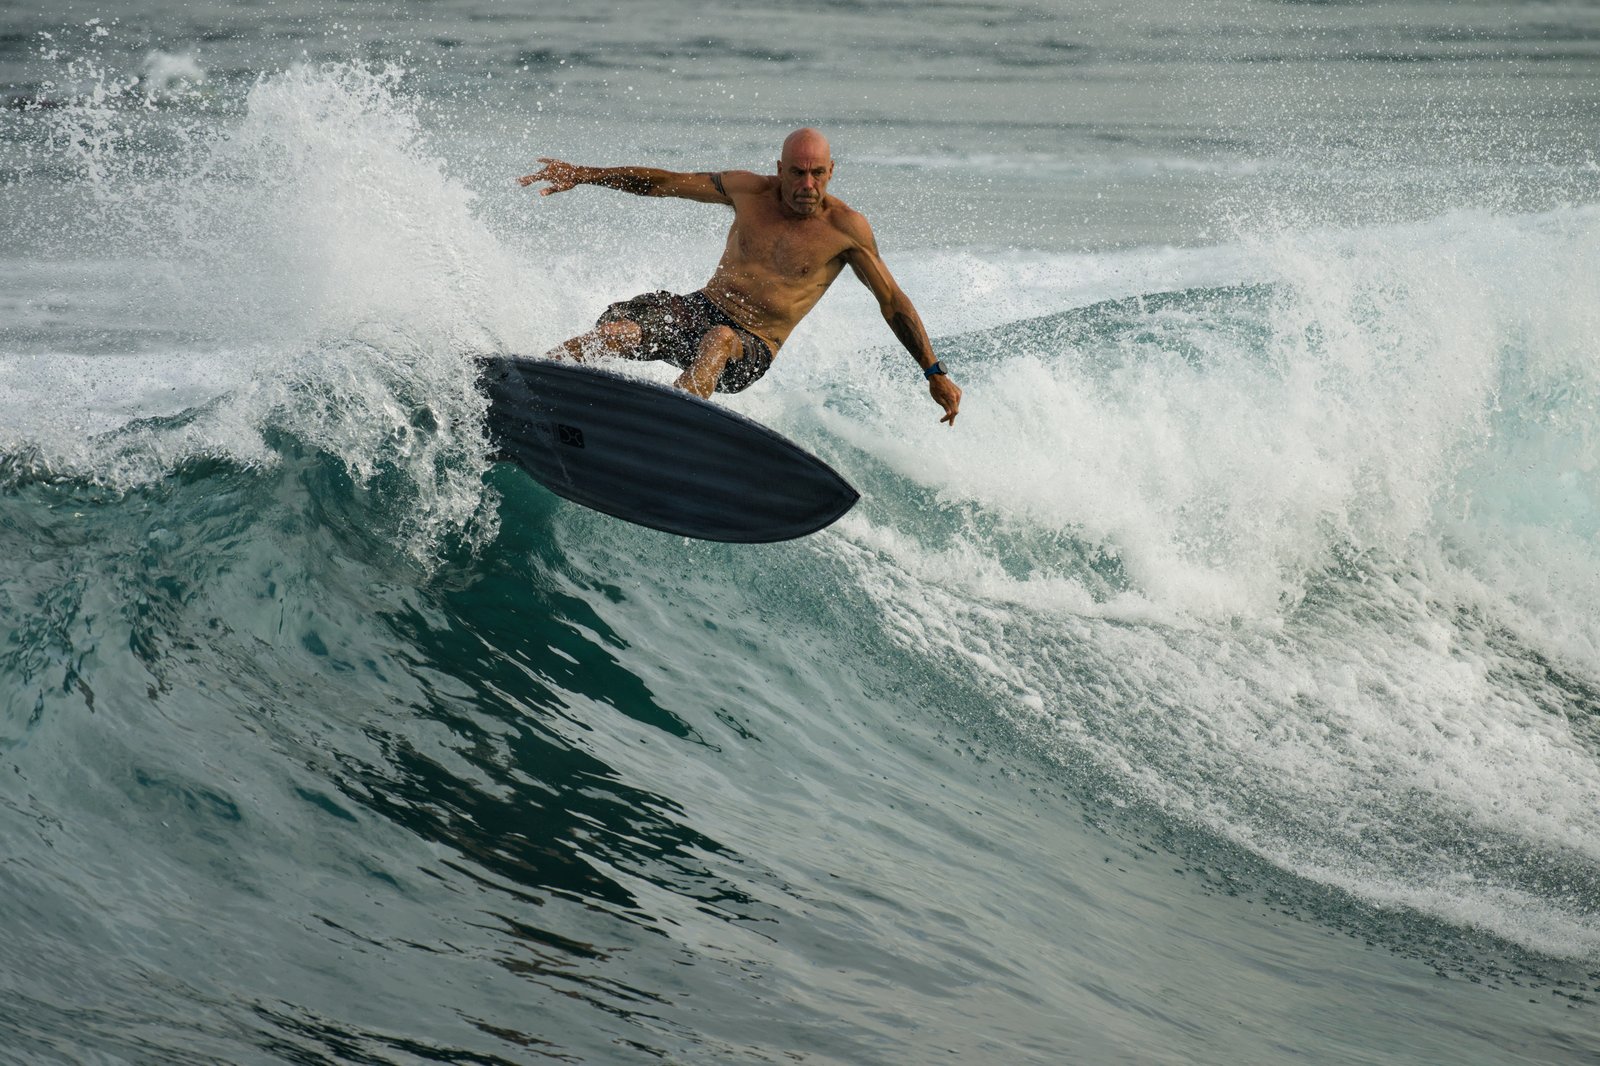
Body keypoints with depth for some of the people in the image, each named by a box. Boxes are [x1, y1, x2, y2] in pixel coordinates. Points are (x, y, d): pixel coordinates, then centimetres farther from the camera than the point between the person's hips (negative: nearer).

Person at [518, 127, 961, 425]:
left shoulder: (846, 228, -7)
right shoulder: (750, 191, 1)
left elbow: (892, 301, 1)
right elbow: (664, 182, 11)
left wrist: (934, 374, -2)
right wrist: (583, 175, 9)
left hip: (750, 348, -3)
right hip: (697, 309, 4)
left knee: (718, 341, -41)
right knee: (614, 332, -26)